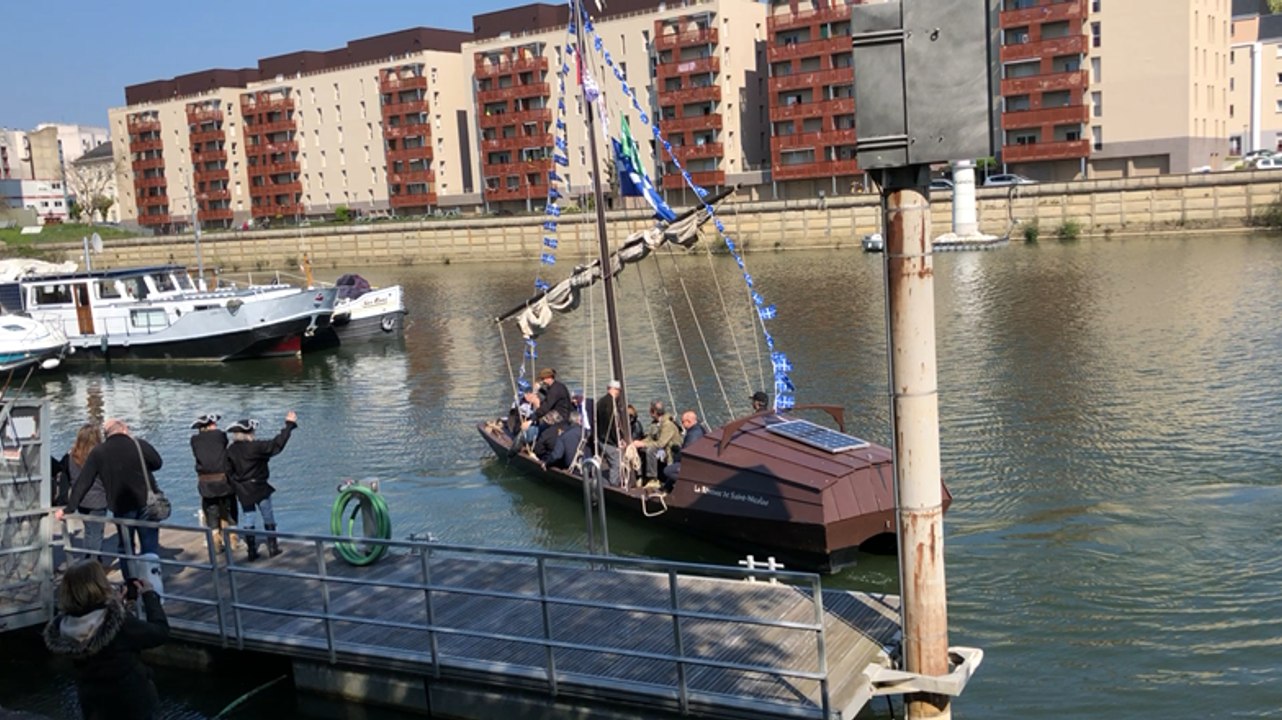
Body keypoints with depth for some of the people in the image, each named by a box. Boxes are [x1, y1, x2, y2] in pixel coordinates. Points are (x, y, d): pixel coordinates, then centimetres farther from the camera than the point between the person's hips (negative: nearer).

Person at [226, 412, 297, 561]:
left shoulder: (230, 451, -1)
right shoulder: (255, 447, -18)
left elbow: (228, 471, 3)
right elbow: (276, 444, -19)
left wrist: (235, 488, 13)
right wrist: (289, 425, -14)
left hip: (242, 491, 5)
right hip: (259, 488, -4)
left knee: (248, 519, 12)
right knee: (268, 517, 11)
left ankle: (251, 551, 13)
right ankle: (273, 547, 14)